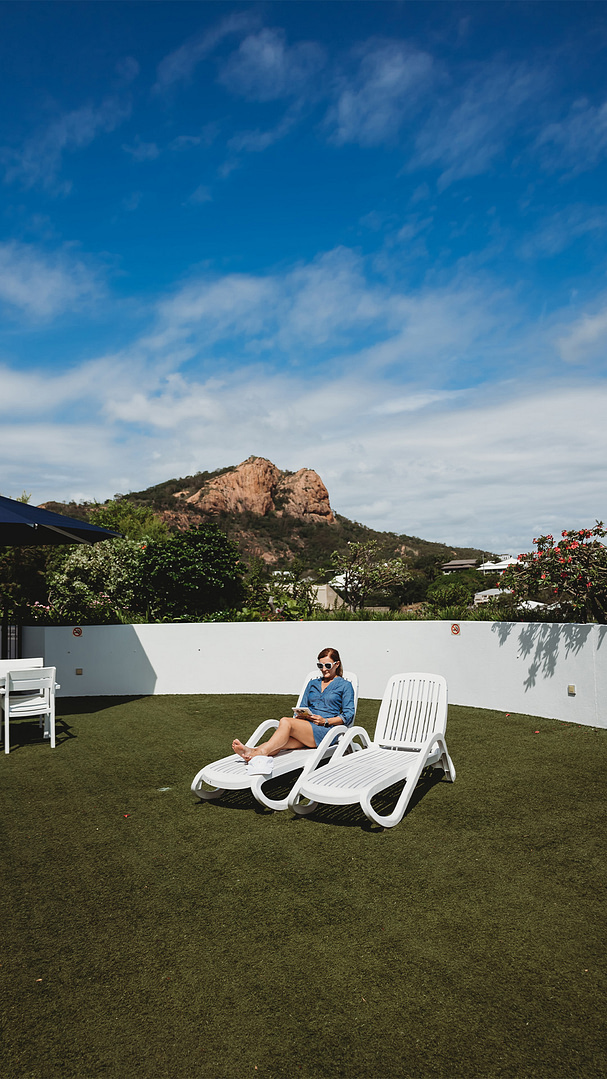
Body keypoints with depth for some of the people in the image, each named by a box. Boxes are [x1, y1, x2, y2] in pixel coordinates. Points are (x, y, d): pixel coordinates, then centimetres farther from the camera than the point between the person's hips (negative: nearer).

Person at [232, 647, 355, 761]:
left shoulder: (345, 685, 11)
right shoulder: (312, 684, 27)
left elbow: (348, 715, 3)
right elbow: (302, 708, 24)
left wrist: (325, 721, -11)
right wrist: (300, 715, -1)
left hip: (325, 731, -5)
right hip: (305, 726, 5)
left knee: (286, 721, -32)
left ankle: (260, 752, -47)